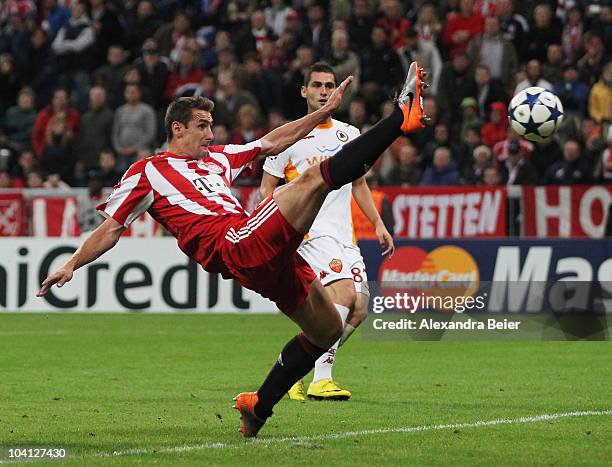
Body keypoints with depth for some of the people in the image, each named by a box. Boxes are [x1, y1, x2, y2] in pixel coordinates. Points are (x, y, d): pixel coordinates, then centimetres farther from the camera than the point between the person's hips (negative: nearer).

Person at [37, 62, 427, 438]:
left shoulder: (217, 159, 30)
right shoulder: (148, 172, 11)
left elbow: (272, 142, 35)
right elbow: (111, 228, 9)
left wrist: (326, 110, 31)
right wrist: (72, 265, -3)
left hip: (269, 255, 8)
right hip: (234, 248, -8)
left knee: (328, 329, 9)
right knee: (314, 177, -20)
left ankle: (259, 406, 16)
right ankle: (401, 117, -21)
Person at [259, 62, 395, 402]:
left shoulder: (349, 134, 17)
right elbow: (267, 189, 6)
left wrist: (378, 224, 18)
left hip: (344, 235, 6)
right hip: (310, 231, -6)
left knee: (357, 309, -4)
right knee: (344, 291, -27)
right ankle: (320, 380, -26)